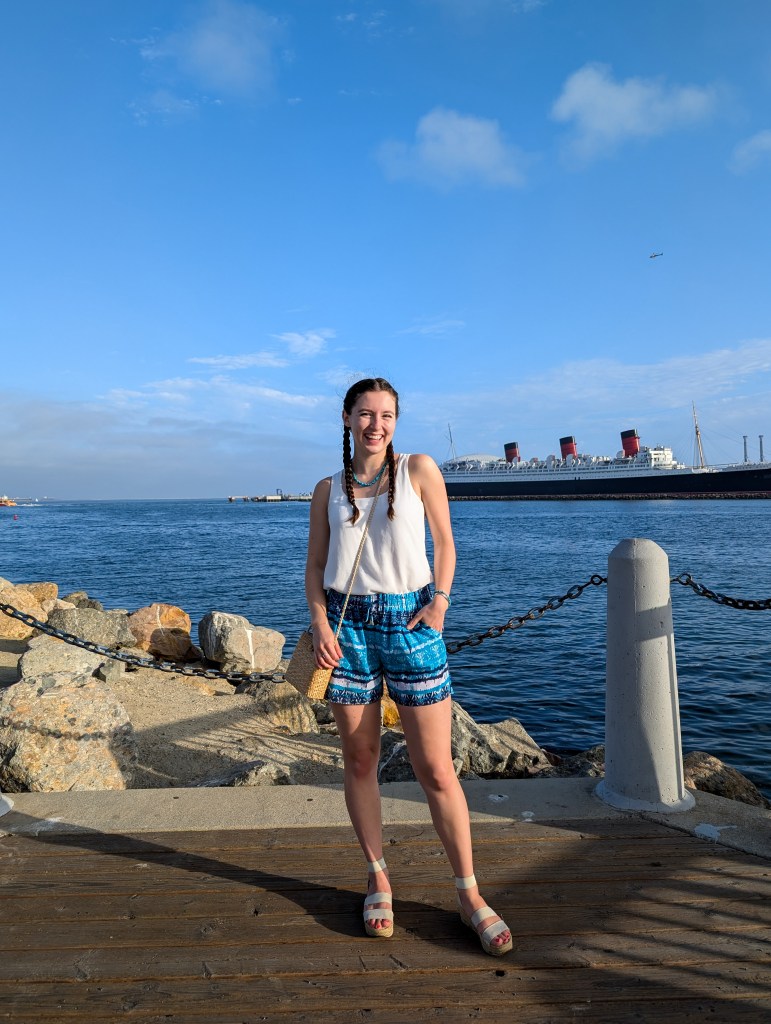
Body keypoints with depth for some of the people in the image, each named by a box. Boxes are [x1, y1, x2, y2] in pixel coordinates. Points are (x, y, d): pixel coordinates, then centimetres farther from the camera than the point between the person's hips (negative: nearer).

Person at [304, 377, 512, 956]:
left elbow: (444, 542, 7)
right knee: (360, 761, 10)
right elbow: (315, 566, 8)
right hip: (348, 626, 2)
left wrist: (440, 600, -6)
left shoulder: (419, 470, 3)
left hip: (411, 624, -2)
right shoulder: (329, 490, 8)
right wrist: (320, 624, -6)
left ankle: (470, 895, 18)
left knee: (437, 769, 1)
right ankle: (378, 879, 29)